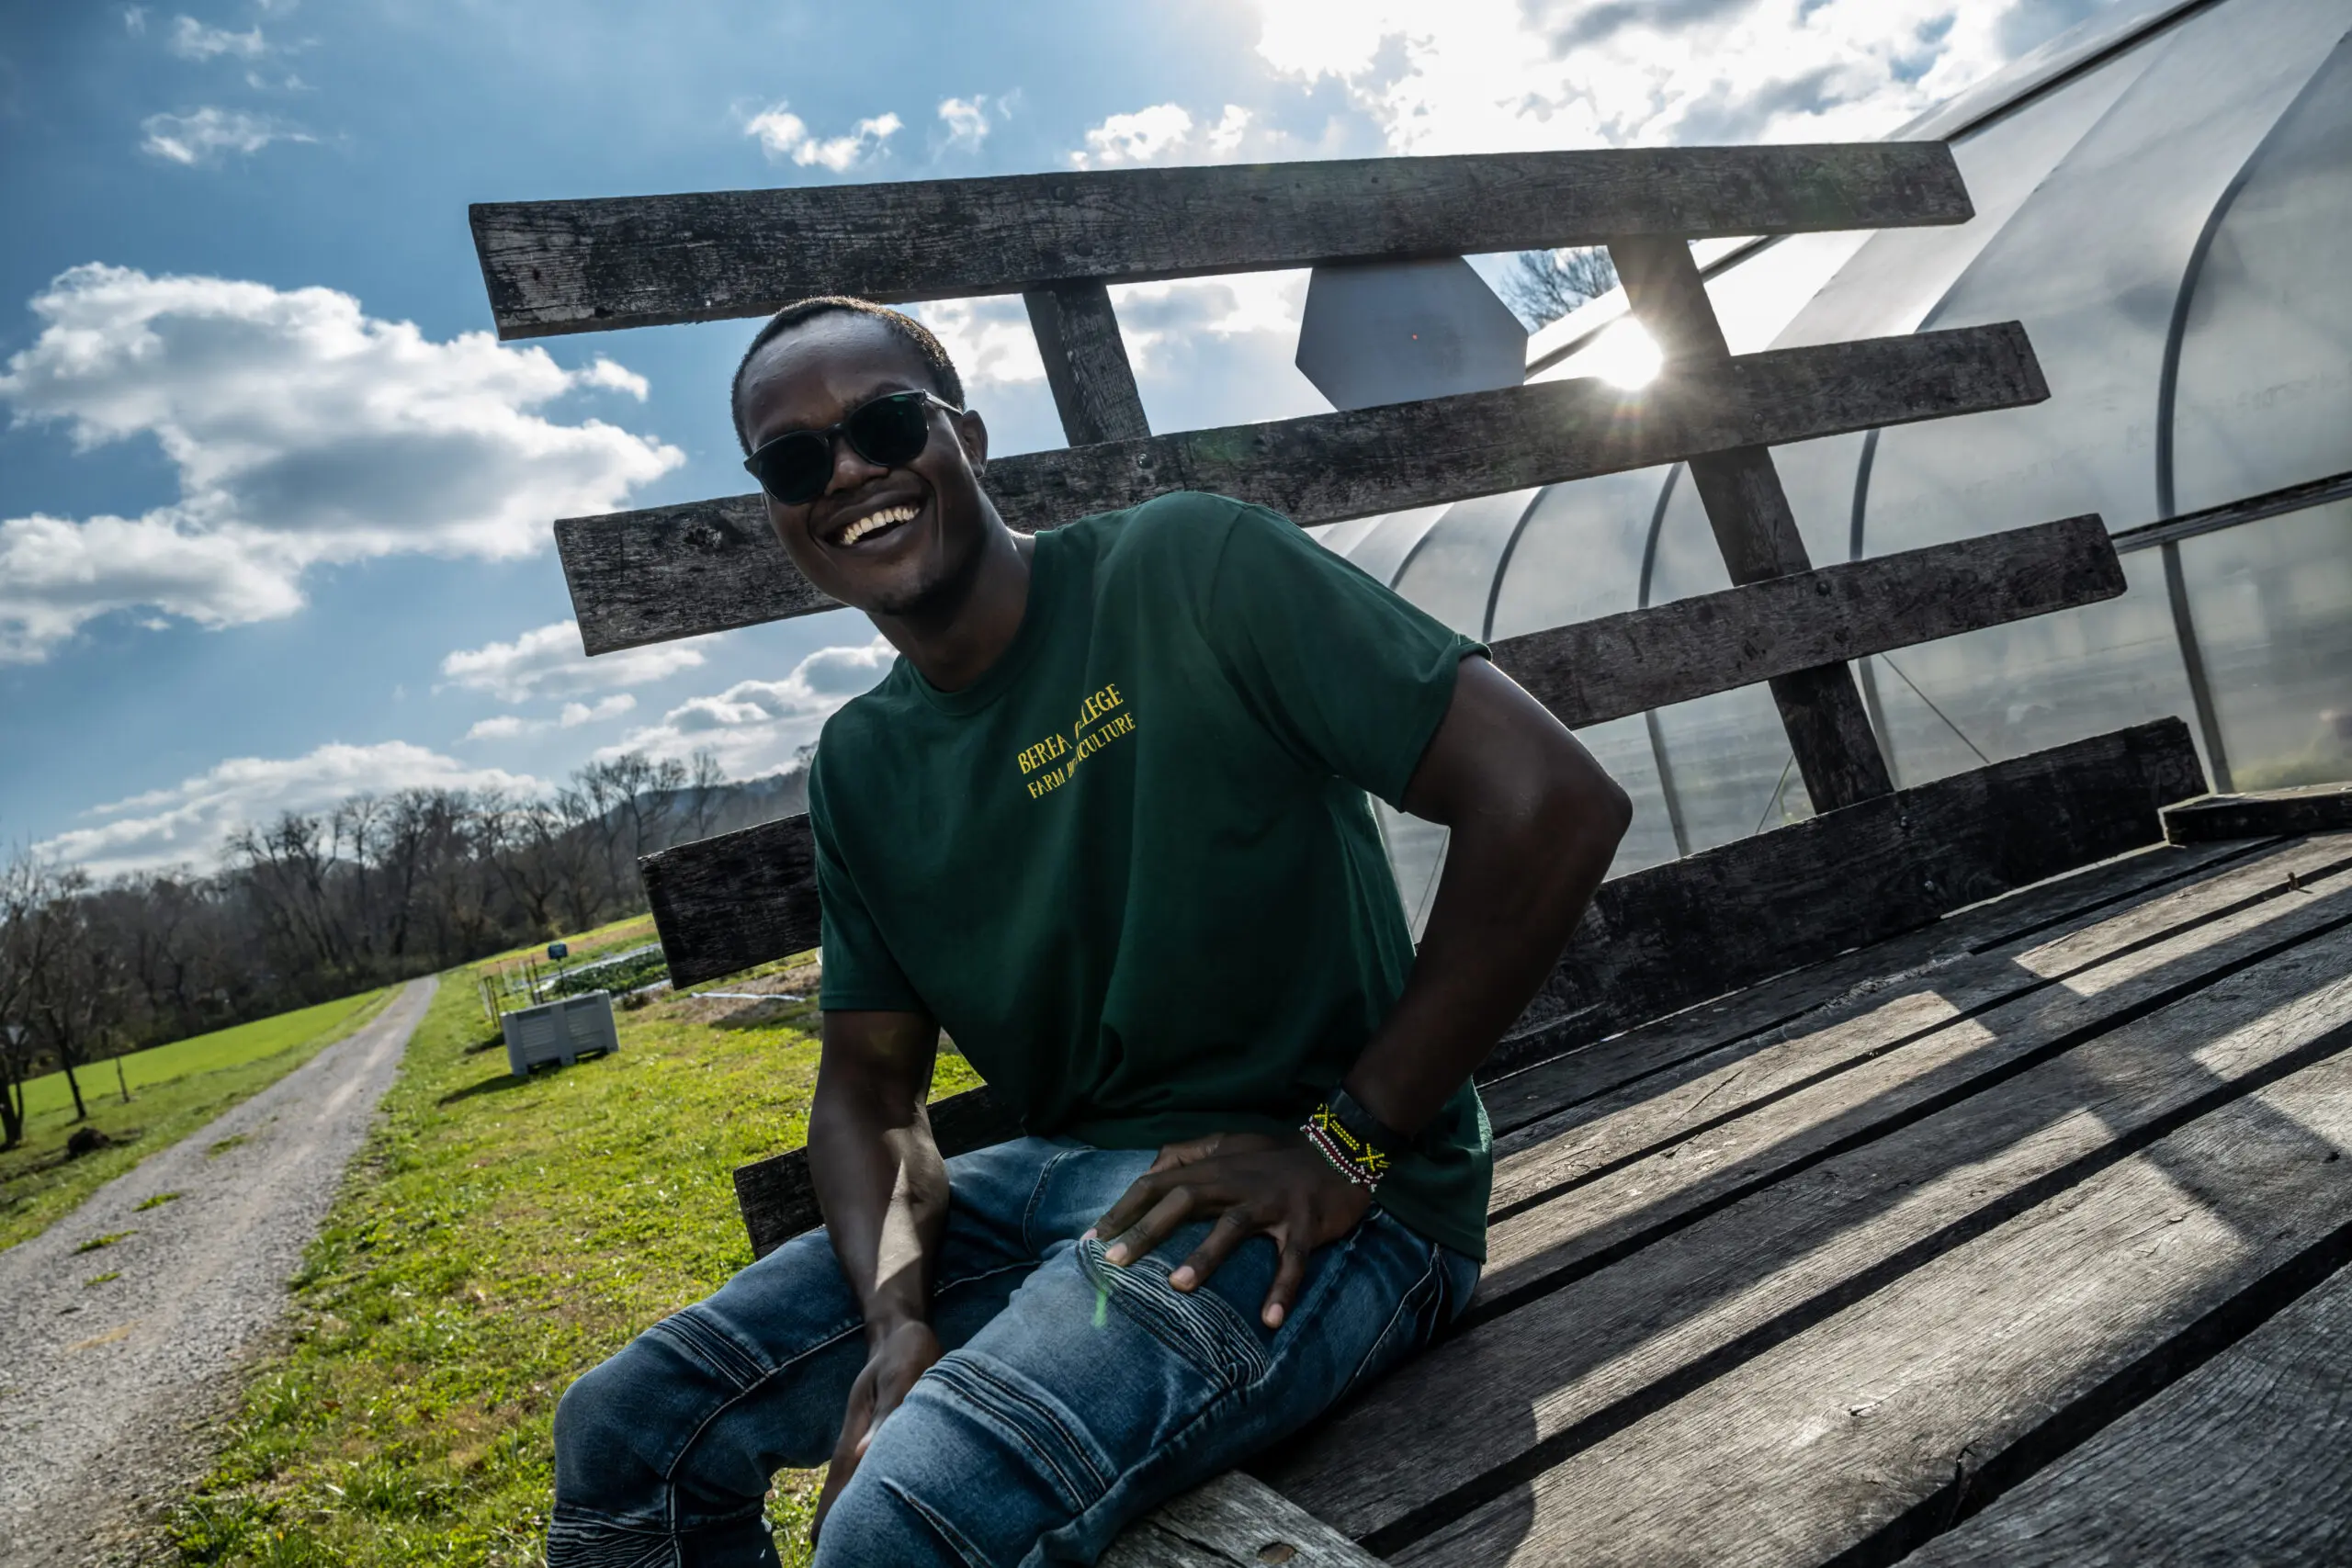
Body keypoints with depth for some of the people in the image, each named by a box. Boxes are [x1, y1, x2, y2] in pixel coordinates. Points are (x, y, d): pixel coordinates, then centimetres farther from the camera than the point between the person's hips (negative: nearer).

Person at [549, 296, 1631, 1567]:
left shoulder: (1186, 570, -12)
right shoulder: (860, 768, 9)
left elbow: (1555, 801, -18)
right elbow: (867, 1082, 10)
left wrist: (1345, 1145, -16)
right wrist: (898, 1314, -11)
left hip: (1320, 1208, -6)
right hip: (1062, 1176, 7)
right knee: (621, 1434, 4)